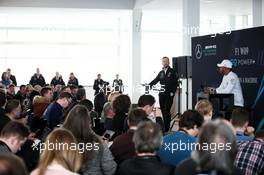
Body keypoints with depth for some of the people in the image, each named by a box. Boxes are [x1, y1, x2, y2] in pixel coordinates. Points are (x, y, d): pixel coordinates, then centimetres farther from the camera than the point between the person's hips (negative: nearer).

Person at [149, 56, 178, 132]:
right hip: (162, 94, 5)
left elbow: (175, 83, -2)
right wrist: (149, 85, -3)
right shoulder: (161, 72, 16)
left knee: (167, 111, -9)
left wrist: (172, 92, -10)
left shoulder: (172, 72, 2)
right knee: (162, 110, 3)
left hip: (169, 94, -5)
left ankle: (167, 127, -7)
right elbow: (155, 80, 12)